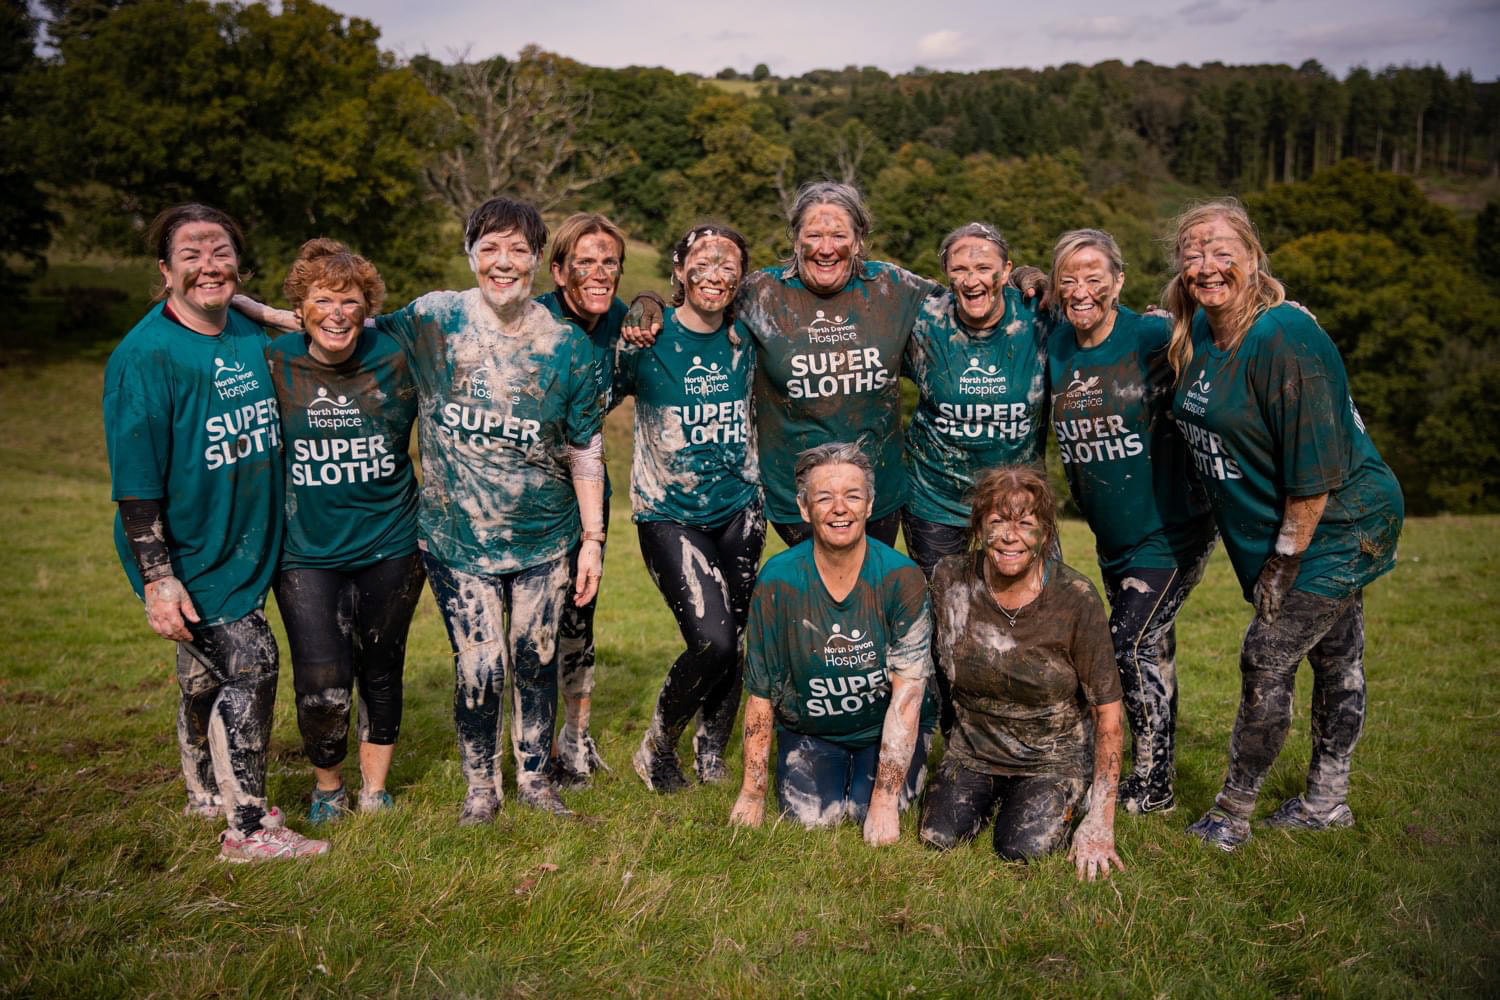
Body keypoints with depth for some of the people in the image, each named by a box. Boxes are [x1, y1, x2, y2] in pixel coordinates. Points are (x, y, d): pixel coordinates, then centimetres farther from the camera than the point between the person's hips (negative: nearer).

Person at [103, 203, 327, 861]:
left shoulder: (251, 338, 5)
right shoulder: (145, 355, -18)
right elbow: (134, 478, -20)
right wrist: (157, 578, -23)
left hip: (240, 543, 7)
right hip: (188, 553, -7)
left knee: (208, 673, 20)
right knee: (250, 664, -9)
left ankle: (208, 795, 38)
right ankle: (248, 829, 4)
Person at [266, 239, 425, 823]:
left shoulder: (397, 360, -5)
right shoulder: (273, 364, -6)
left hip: (390, 545, 1)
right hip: (307, 550, -1)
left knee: (381, 672, 12)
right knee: (322, 686, -9)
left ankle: (374, 790, 34)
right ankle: (326, 785, 21)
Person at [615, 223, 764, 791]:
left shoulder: (746, 341, 4)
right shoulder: (647, 339, -9)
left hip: (738, 513, 5)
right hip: (669, 515, -5)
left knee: (735, 642, 6)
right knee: (713, 640, -17)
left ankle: (711, 754, 31)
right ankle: (656, 752, 8)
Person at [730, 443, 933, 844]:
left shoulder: (902, 578, -18)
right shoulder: (777, 580, -15)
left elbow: (907, 695, -19)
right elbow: (761, 694, -7)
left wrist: (885, 800, -22)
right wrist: (751, 793, -5)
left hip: (886, 730, -1)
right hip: (809, 731, 1)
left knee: (867, 808, -22)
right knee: (811, 813, -19)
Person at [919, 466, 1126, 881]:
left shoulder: (1077, 600, -20)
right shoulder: (950, 580, -12)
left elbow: (1108, 718, -14)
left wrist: (1100, 823, -17)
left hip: (1055, 757, -2)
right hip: (974, 748, 3)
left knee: (1023, 848, -22)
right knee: (939, 836, -17)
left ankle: (1063, 802, 12)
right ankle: (991, 794, 15)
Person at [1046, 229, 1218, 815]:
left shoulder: (1154, 338, -15)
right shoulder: (1054, 347, 0)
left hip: (1172, 530, -6)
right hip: (1112, 538, 6)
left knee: (1132, 646, -7)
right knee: (1149, 654, 16)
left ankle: (1152, 788, 9)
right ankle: (1153, 777, 30)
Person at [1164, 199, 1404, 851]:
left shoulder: (1284, 337, -25)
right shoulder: (1195, 332, 1)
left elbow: (1315, 466, -25)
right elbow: (1205, 439, 21)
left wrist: (1283, 562, -20)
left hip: (1340, 527, -8)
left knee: (1265, 661, -5)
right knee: (1334, 659, 20)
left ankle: (1231, 816, 10)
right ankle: (1327, 802, 35)